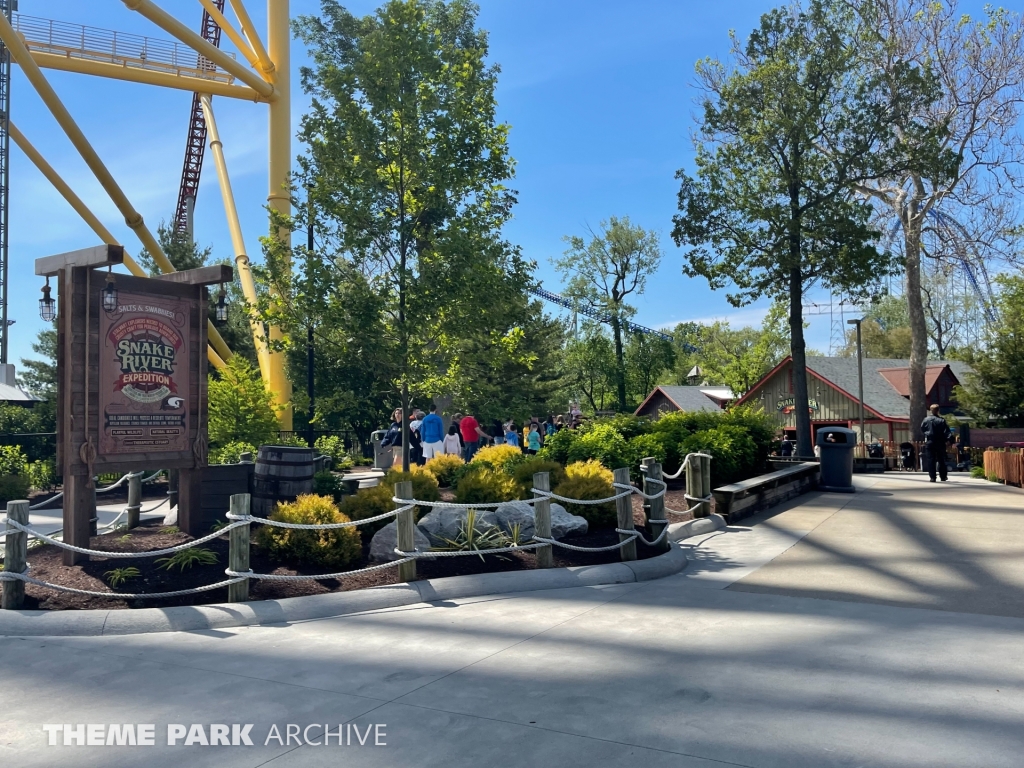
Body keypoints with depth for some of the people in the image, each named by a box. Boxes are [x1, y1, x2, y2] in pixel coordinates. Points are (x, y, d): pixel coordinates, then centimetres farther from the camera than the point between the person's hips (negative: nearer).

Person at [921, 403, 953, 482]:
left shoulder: (926, 419, -3)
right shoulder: (942, 420, -7)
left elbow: (922, 429, 10)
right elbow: (947, 431, -9)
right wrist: (947, 440, -5)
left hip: (929, 442, 0)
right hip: (940, 443, 0)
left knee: (930, 460, 1)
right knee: (941, 460, 12)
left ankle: (932, 477, -5)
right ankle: (943, 477, 18)